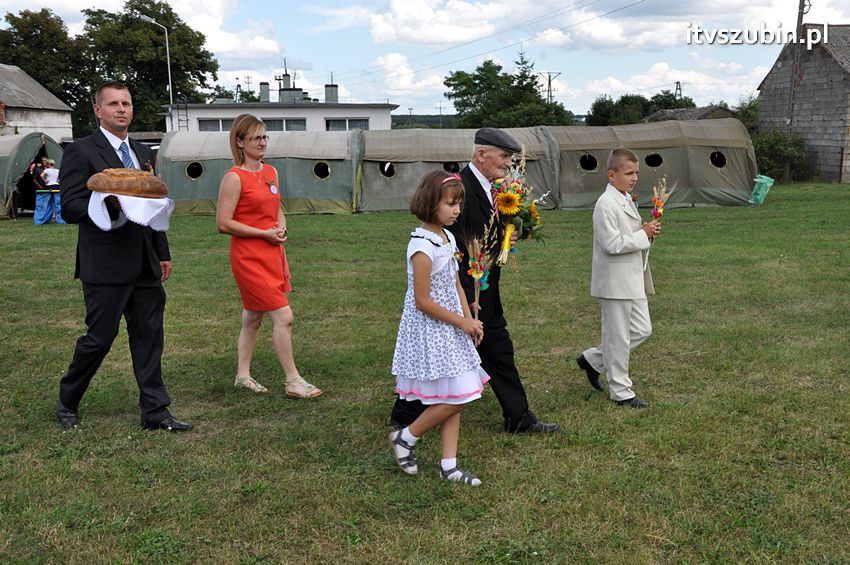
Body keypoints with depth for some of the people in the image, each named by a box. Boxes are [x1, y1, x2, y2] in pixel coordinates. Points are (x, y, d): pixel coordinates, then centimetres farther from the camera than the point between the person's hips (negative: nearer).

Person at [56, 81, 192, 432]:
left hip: (144, 265, 6)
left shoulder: (141, 152, 16)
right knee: (100, 337, 1)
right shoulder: (81, 152, -5)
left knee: (149, 336, 7)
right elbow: (70, 208, -12)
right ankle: (67, 403, 24)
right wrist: (113, 203, -27)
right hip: (105, 266, -6)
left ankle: (154, 412, 14)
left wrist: (163, 253, 18)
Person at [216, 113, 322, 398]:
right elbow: (223, 223, -16)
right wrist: (265, 233, -16)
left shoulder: (271, 172, 10)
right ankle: (293, 382, 0)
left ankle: (243, 375, 29)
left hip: (272, 254, 8)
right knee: (283, 316, -10)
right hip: (249, 257, -8)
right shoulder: (234, 177, -13)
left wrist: (281, 228, -2)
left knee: (254, 316, 16)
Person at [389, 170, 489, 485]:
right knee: (454, 398, -6)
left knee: (455, 399, 10)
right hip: (429, 330, -9)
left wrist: (470, 320, 3)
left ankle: (449, 465, 19)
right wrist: (462, 322, -13)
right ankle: (405, 438, 15)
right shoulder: (422, 246, -20)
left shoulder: (447, 238, 7)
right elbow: (423, 301, -20)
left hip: (451, 329, 9)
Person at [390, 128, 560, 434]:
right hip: (463, 295, -9)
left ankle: (519, 419, 23)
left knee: (499, 352, 13)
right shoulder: (459, 188, -20)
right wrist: (466, 297, -22)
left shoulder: (486, 188, 10)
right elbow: (452, 248, -24)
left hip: (486, 296, 9)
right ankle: (405, 413, 22)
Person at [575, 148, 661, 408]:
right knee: (618, 337, 2)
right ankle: (620, 392, 15)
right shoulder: (606, 204, -18)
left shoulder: (627, 200, 13)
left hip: (632, 279, 10)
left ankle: (593, 360, 26)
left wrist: (647, 232, 4)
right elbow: (612, 244, -24)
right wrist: (644, 235, -15)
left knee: (642, 330, 14)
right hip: (615, 282, -10)